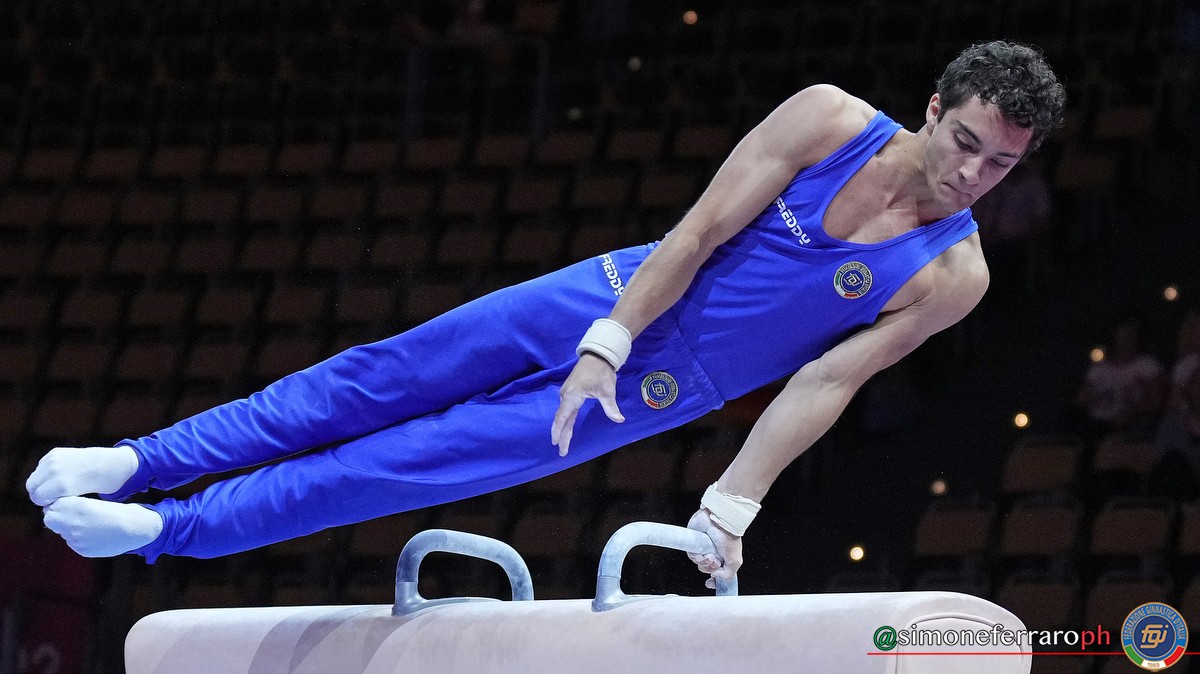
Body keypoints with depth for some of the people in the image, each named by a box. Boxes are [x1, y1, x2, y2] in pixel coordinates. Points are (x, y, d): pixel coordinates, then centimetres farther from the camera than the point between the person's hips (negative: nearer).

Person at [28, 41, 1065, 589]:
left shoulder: (951, 277, -14)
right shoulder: (831, 121, -12)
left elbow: (824, 384, -14)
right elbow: (702, 228, -11)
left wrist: (734, 504, -20)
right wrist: (609, 340, -19)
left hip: (657, 390, -1)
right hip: (615, 299, 1)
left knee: (421, 461, -3)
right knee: (380, 378, 0)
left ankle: (169, 531, 4)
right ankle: (137, 464, 9)